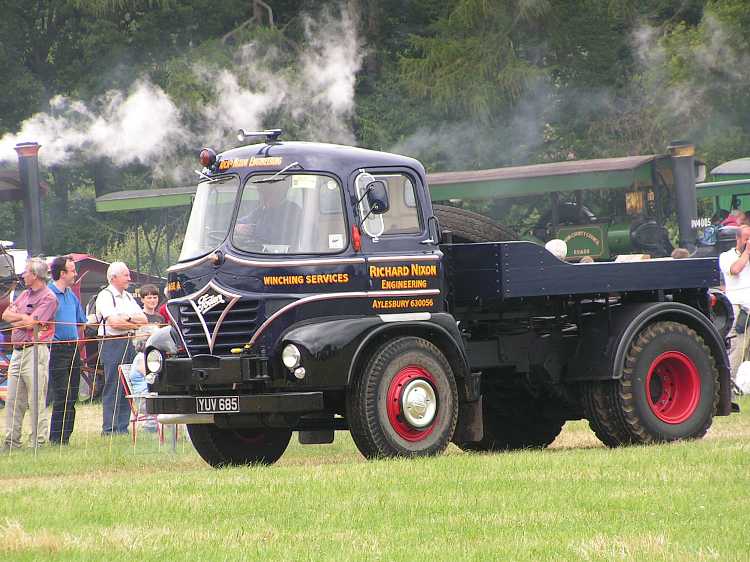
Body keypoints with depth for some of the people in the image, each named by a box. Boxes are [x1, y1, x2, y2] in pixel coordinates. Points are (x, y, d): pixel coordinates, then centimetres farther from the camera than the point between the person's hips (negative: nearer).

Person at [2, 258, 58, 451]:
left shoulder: (48, 298, -8)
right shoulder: (25, 295, 19)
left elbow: (31, 323, -16)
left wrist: (16, 317, 2)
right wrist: (23, 317, -3)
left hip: (35, 352, -9)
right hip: (17, 351, 9)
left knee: (37, 400, -6)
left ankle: (39, 441, -3)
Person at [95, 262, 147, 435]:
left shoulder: (128, 297, 19)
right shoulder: (105, 296, -5)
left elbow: (144, 319, 13)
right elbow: (113, 321, -16)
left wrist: (125, 318, -5)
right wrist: (133, 321, -3)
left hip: (128, 342, 8)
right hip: (111, 343, -8)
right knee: (112, 389, -8)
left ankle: (122, 427, 11)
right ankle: (109, 429, -7)